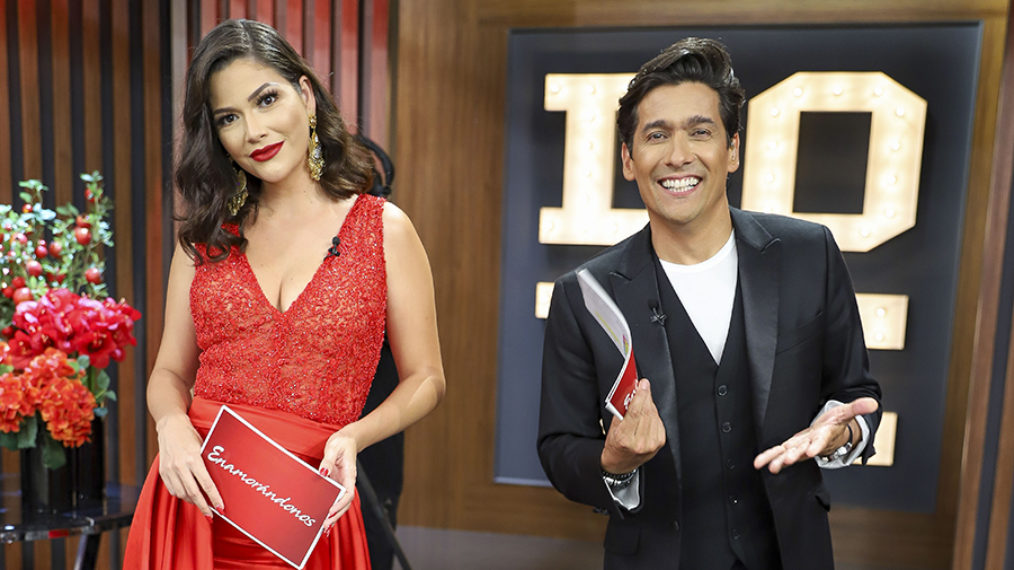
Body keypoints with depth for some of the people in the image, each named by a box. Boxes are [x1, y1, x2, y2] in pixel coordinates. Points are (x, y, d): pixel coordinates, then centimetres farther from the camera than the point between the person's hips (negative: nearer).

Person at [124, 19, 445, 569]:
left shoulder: (384, 229, -5)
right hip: (196, 500, 3)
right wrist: (173, 424, -12)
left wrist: (352, 435, -17)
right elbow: (170, 372, 9)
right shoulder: (206, 236, 4)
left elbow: (425, 379, -2)